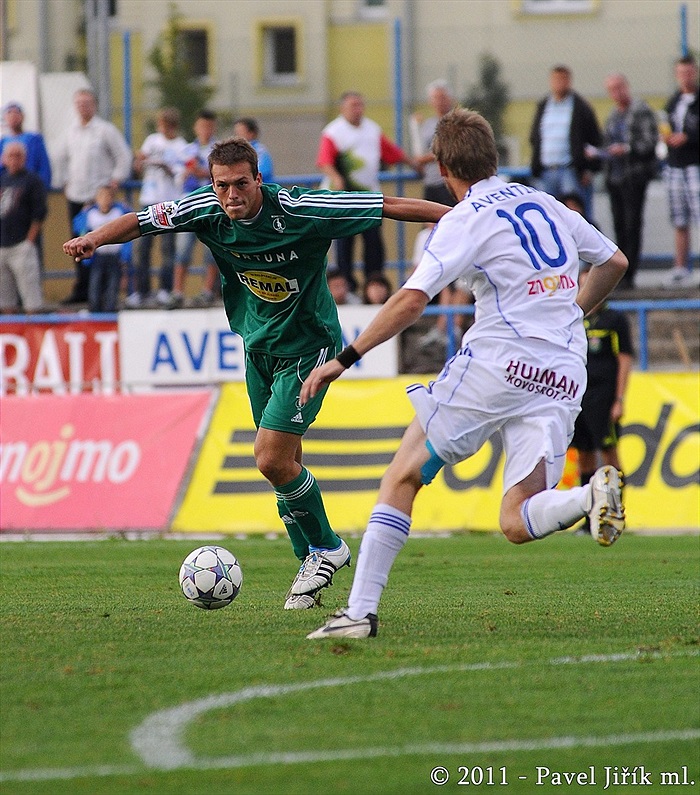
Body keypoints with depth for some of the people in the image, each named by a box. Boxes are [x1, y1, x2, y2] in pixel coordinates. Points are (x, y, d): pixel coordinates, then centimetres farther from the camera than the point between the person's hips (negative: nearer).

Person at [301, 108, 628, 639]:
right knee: (517, 524, 3)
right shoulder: (545, 203, 16)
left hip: (496, 362, -6)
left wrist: (344, 359, -9)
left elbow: (412, 300, -14)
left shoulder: (468, 218, -4)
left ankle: (361, 611, -3)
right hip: (563, 379, 6)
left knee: (403, 477, 5)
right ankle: (592, 496, -27)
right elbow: (615, 262, 27)